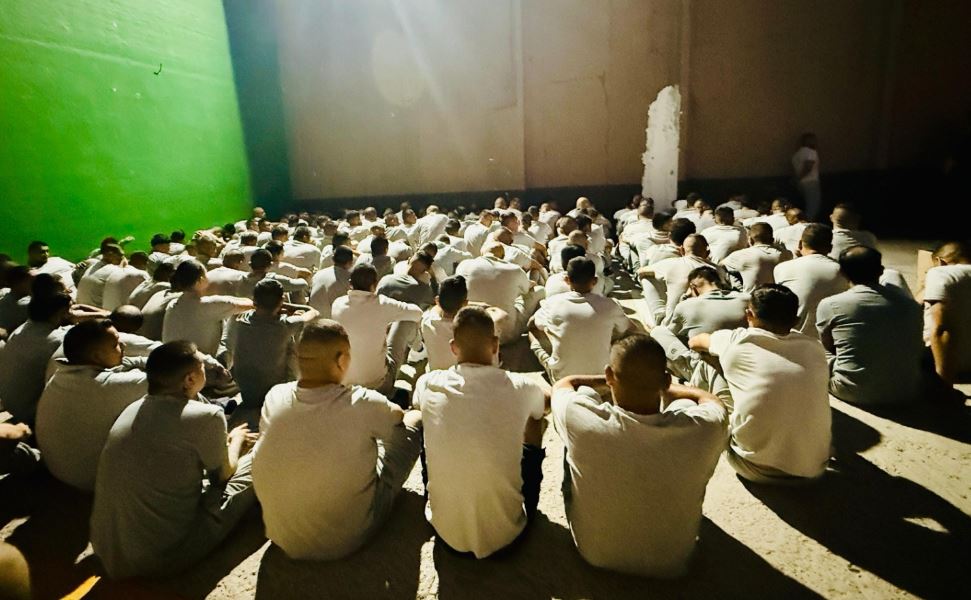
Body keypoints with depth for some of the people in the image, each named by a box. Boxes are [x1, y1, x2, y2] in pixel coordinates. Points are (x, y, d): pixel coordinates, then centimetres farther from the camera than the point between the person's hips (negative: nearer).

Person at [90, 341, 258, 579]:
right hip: (163, 555, -7)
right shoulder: (205, 416, -19)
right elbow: (224, 474, 1)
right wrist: (236, 440, 20)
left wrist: (224, 441, 31)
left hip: (107, 550, 8)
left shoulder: (133, 409, 2)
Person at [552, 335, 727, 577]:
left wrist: (619, 380, 8)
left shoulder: (582, 419, -32)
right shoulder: (703, 428, -29)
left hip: (594, 553, 0)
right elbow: (712, 400, -2)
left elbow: (563, 384, -6)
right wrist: (657, 385, 11)